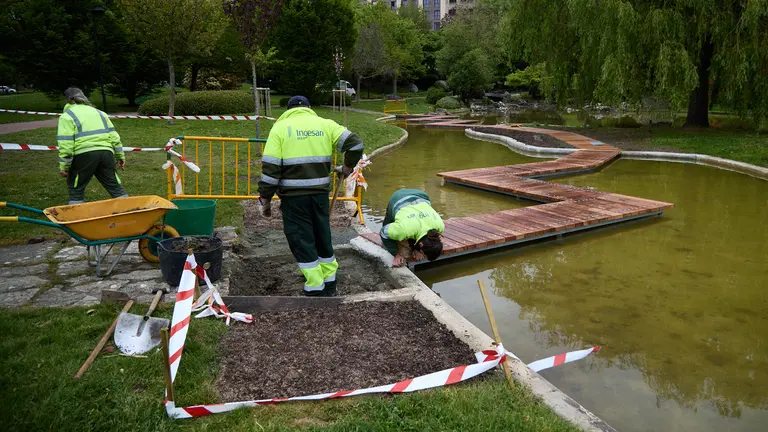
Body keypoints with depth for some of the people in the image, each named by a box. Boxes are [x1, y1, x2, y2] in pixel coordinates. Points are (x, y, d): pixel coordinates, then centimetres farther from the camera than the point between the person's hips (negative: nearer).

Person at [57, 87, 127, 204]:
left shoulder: (67, 116, 6)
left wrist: (63, 167, -1)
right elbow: (113, 136, 17)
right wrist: (120, 156, 20)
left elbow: (66, 145, -4)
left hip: (84, 155, -4)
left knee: (76, 190, 11)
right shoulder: (99, 112, 23)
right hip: (106, 152, 4)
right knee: (114, 185, 11)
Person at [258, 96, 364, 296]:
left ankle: (316, 289, 8)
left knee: (301, 240, 5)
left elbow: (270, 167, -6)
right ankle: (329, 284, 29)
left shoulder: (280, 127, 1)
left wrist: (265, 198, 0)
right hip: (320, 193, 4)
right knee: (323, 236, 18)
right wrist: (347, 167, 15)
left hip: (293, 196, -3)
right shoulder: (325, 124, 8)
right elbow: (355, 143, 0)